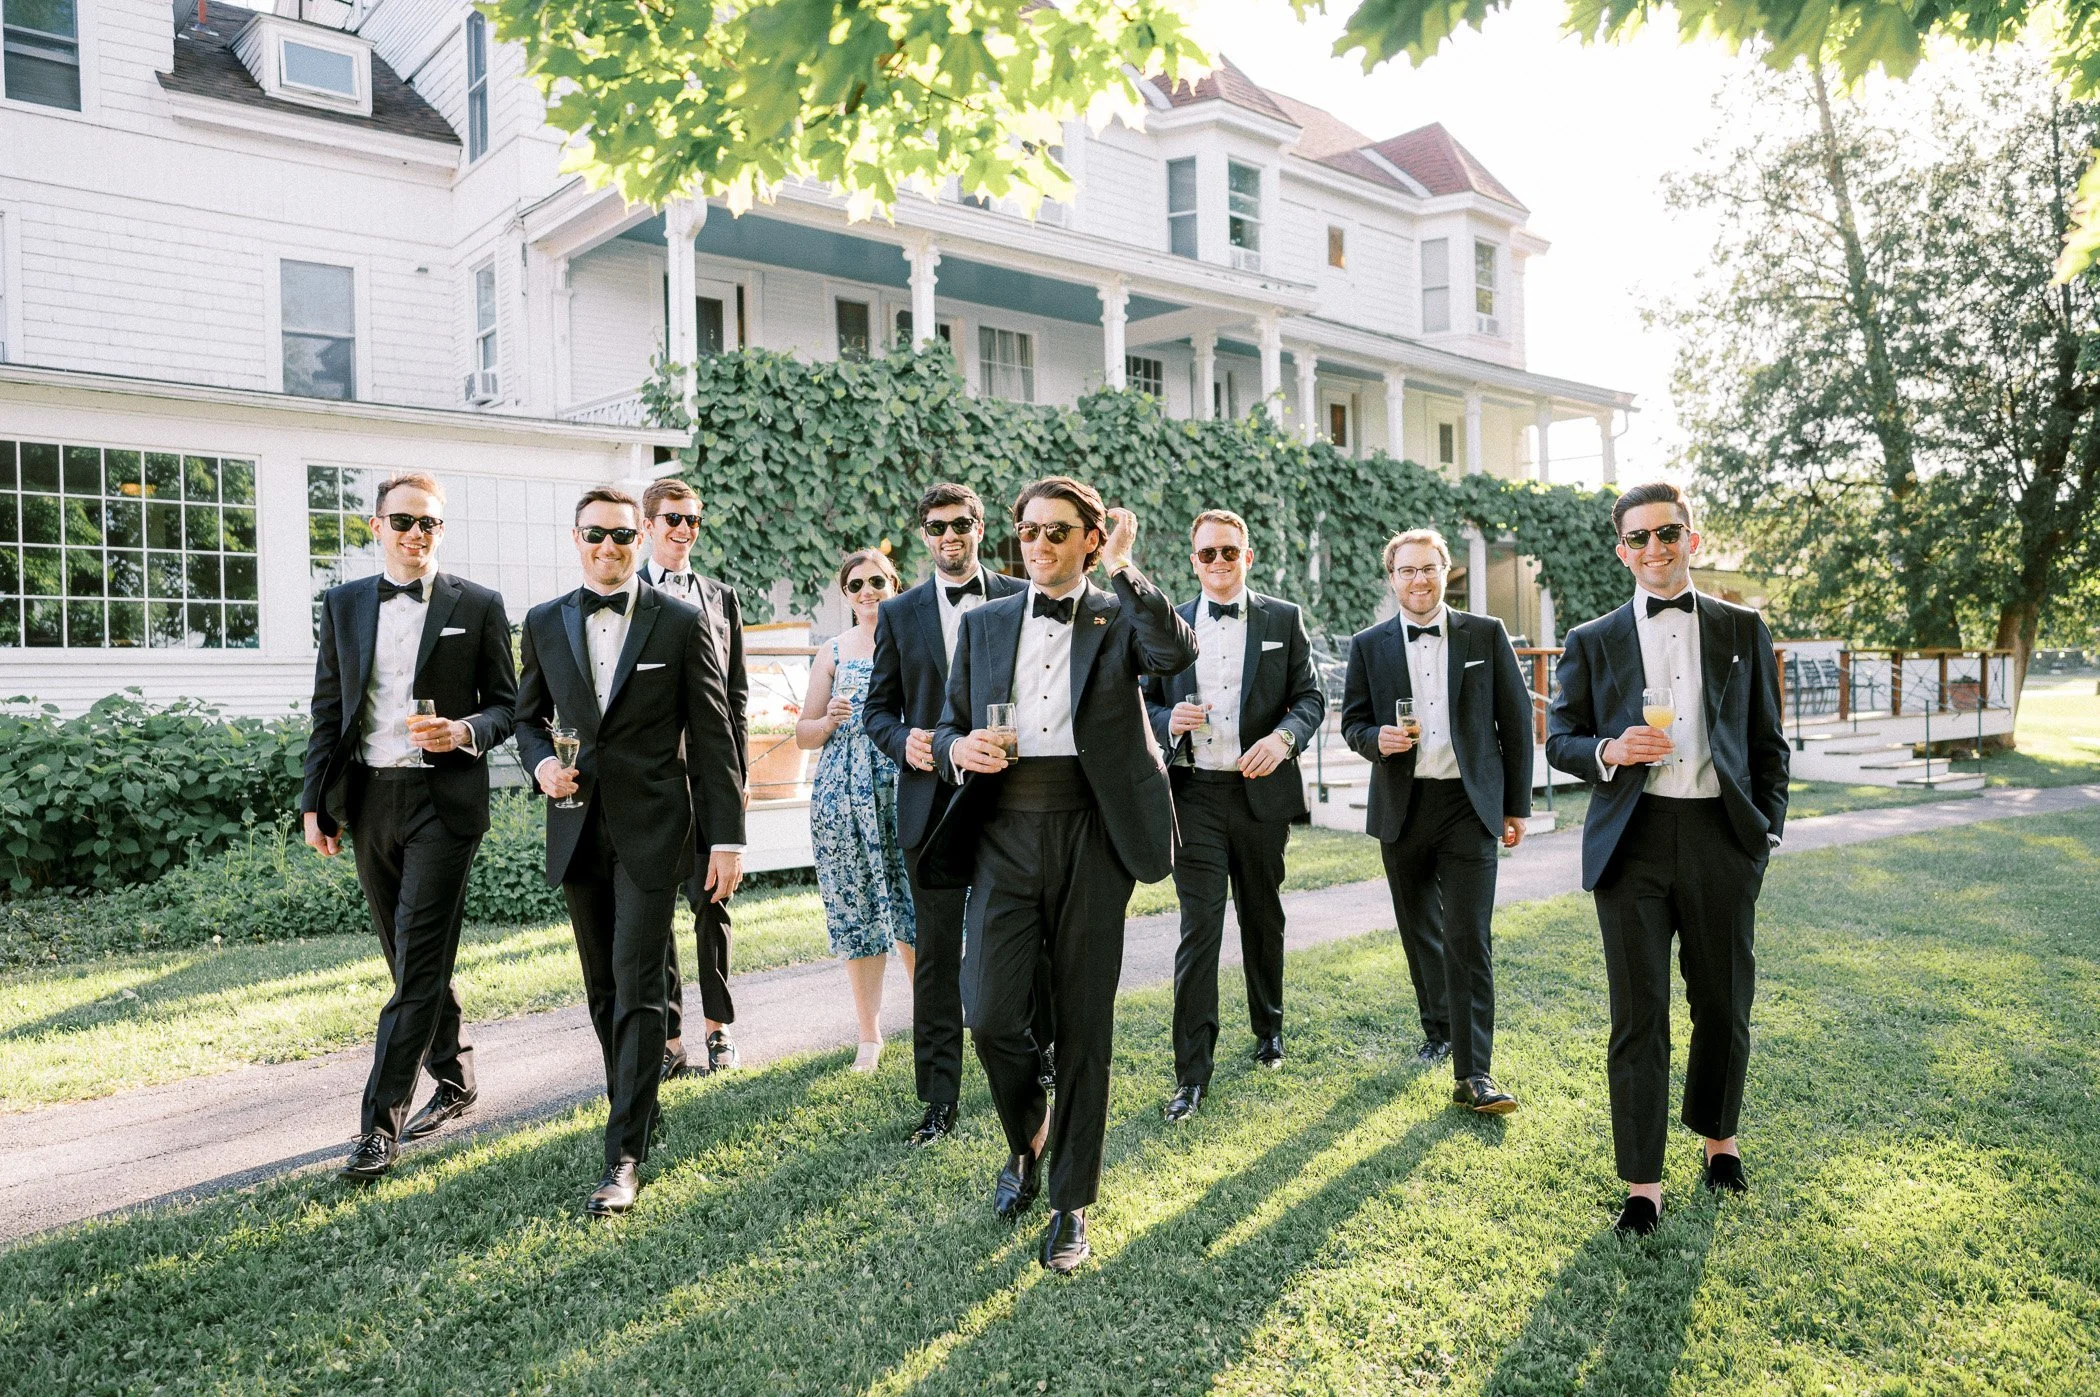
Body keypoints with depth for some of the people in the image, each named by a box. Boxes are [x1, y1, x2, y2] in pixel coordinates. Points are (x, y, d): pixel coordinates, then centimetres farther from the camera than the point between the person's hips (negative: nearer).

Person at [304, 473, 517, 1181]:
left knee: (419, 964, -7)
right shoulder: (344, 604, 10)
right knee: (410, 958, 14)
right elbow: (328, 709, 11)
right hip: (368, 799, 5)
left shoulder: (478, 605, 0)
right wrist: (315, 802, 6)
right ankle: (455, 1082, 30)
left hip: (444, 799, -4)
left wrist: (466, 732, -18)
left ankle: (380, 1122, -2)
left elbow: (508, 702, 3)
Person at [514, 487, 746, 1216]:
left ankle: (625, 1154, -2)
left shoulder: (680, 622, -3)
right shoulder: (544, 623, 7)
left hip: (652, 826, -4)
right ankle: (637, 1106, 32)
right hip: (578, 823, 4)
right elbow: (529, 716, 18)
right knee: (602, 985, 14)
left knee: (637, 984, -8)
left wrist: (728, 837, -6)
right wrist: (541, 762, -6)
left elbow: (712, 736, -3)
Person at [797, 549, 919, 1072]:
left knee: (914, 908, -5)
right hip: (844, 794, 2)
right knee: (856, 909, 4)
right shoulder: (833, 652, 11)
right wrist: (831, 720, -8)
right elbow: (803, 735, 12)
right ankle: (869, 1034, 15)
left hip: (906, 787, -1)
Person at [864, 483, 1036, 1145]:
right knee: (936, 953, 5)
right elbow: (878, 707, 11)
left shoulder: (1020, 599, 5)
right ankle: (939, 1098, 14)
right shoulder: (899, 613, 9)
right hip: (932, 799, 1)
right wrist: (903, 739, -9)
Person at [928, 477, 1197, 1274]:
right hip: (1005, 835, 2)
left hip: (1091, 836, -2)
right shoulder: (984, 624, 14)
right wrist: (959, 748, -5)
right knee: (990, 1015, -6)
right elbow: (948, 725, 17)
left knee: (1085, 1023, 4)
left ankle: (1071, 1203, 20)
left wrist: (1122, 571, -13)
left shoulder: (1120, 617, 6)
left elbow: (1177, 653, -16)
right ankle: (1027, 1137, 27)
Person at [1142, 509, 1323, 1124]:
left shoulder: (1283, 619, 5)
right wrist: (1169, 719, -12)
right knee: (1200, 928, -6)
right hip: (1196, 795, -1)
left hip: (1262, 791, 1)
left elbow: (1310, 696, 2)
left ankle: (1268, 1027, 39)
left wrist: (1283, 736, -17)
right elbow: (1147, 702, 10)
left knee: (1263, 918, 16)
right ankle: (1191, 1073, -1)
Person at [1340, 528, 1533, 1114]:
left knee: (1469, 938, -8)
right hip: (1401, 808, 3)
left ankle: (1474, 1074, -5)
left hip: (1468, 806, -2)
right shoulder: (1368, 646, 5)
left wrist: (1517, 805, 3)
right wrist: (1377, 739, -15)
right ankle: (1438, 1030, 35)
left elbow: (1516, 720, 4)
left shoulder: (1486, 635, 2)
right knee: (1418, 932, 15)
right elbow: (1352, 721, 9)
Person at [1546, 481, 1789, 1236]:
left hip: (1721, 835, 1)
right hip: (1632, 841, -1)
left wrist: (1768, 828, 4)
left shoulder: (1742, 629, 10)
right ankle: (1642, 1182, 10)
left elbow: (1767, 741, 11)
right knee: (1638, 1014, 1)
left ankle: (1719, 1135, 38)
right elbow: (1560, 741, 7)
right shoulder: (1593, 642, 7)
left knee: (1724, 1002, 13)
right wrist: (1610, 751, -14)